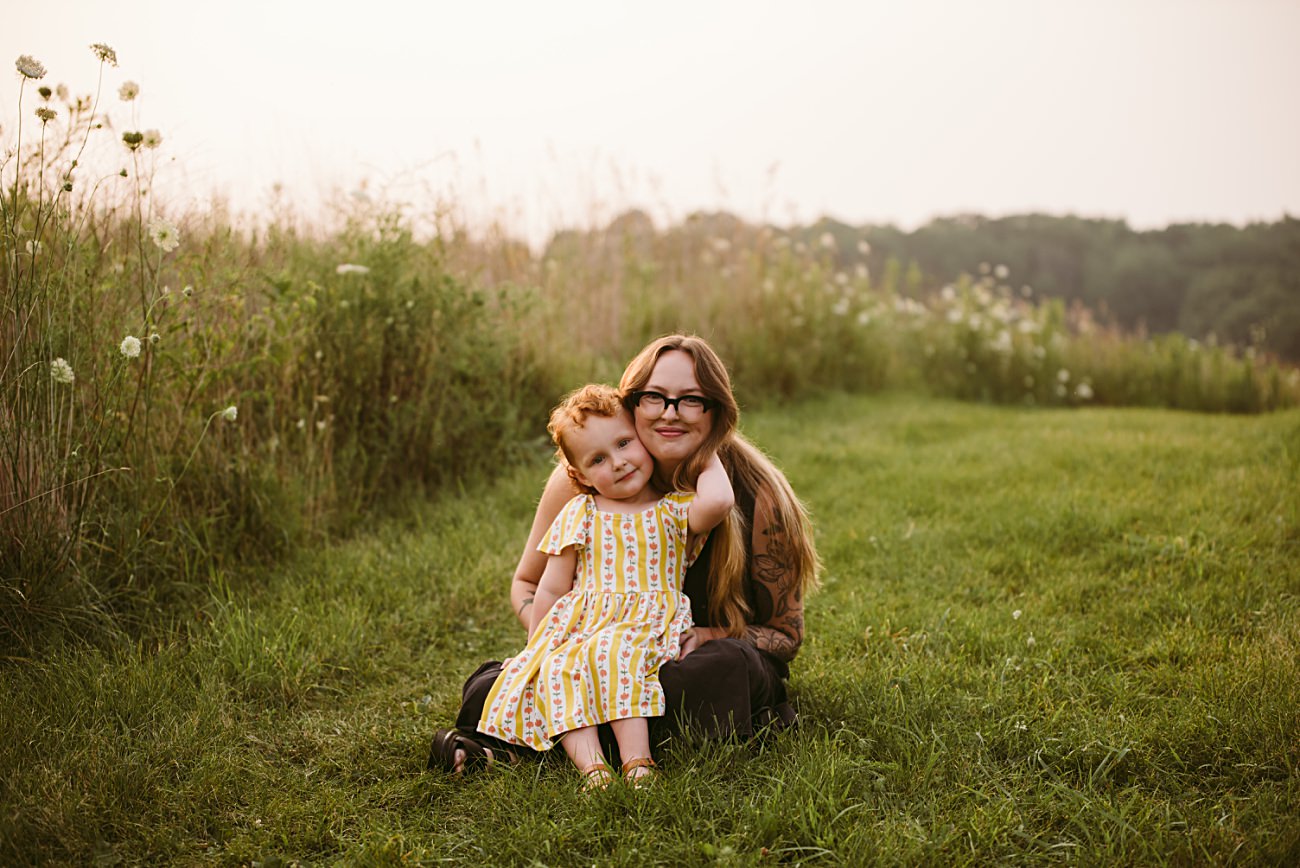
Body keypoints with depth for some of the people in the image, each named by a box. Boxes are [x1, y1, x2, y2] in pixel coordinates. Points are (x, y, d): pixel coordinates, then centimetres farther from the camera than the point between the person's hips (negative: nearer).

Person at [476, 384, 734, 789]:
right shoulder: (579, 515, 12)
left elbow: (718, 500, -18)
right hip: (581, 625, 3)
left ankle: (636, 761, -38)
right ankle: (591, 766, -39)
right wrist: (535, 650, 9)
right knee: (554, 672, -27)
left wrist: (706, 452, 1)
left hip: (649, 625, -3)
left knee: (613, 654, -35)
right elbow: (551, 590, 15)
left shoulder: (674, 510, 6)